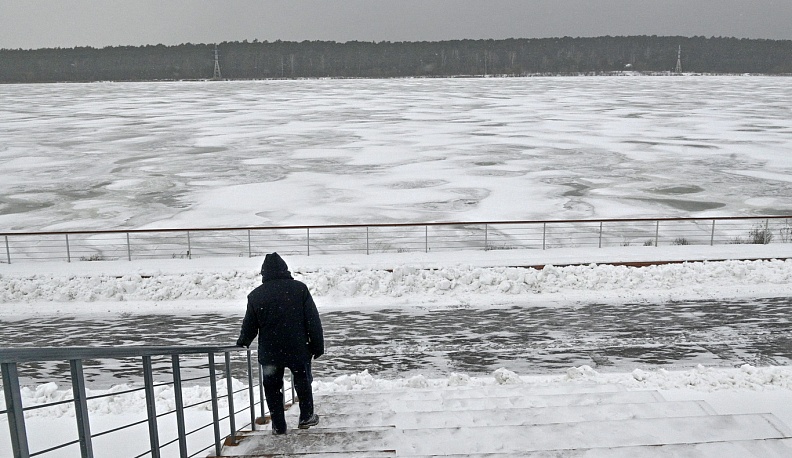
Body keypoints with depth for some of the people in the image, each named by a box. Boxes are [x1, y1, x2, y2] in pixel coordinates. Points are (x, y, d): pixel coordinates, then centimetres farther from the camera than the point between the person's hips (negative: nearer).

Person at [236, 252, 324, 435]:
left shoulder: (255, 295, -4)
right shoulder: (300, 289, -7)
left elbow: (249, 326, 5)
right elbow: (313, 321, -6)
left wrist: (242, 342, 24)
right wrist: (318, 345, 2)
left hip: (269, 352, 0)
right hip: (298, 349, 0)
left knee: (272, 387, 13)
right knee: (303, 382, 20)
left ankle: (279, 426, 17)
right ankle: (306, 417, 30)